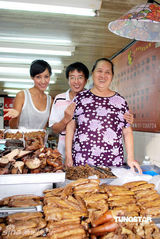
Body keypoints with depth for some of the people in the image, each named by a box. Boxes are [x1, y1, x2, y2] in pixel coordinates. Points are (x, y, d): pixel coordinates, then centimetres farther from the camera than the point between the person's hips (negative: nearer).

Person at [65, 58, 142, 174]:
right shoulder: (80, 98, 5)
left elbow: (127, 132, 7)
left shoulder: (120, 101, 6)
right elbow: (70, 127, 3)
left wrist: (131, 158, -2)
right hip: (81, 161, 0)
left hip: (112, 161, 1)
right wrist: (68, 156, -2)